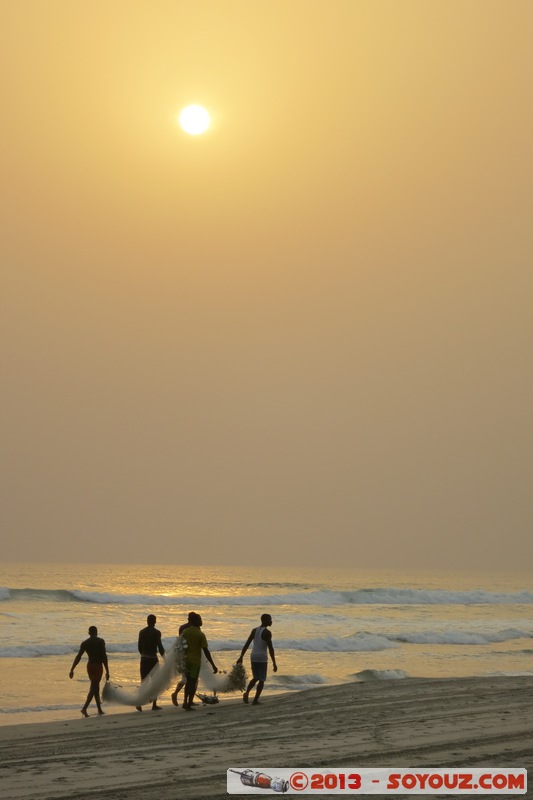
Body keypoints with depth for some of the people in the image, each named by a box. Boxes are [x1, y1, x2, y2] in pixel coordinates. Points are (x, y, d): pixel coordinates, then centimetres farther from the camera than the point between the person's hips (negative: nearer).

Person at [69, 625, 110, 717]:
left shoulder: (85, 643, 4)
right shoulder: (100, 641, -7)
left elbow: (78, 657, -2)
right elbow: (104, 656, -11)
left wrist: (72, 670, -1)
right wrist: (107, 671, -9)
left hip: (89, 665, 5)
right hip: (98, 666, -5)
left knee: (95, 687, 16)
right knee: (93, 688, -6)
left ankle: (99, 709, 20)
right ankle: (84, 708, -22)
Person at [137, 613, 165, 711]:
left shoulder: (142, 632, 6)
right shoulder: (156, 632, -10)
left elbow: (139, 647, 10)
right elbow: (160, 646, -12)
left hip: (143, 659, 4)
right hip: (153, 659, -4)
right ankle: (154, 705, 8)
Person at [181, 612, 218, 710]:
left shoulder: (185, 632, 1)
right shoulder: (200, 635, -12)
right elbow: (206, 651, -14)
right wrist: (213, 665, -11)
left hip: (185, 659, 4)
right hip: (195, 661, -4)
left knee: (188, 681, 19)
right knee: (193, 682, 6)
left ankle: (185, 702, 13)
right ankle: (189, 704, 5)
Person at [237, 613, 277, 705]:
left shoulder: (254, 630, 7)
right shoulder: (267, 633, -12)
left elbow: (246, 644, 8)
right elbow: (270, 648, -16)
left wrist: (241, 657, 12)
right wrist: (274, 663, -13)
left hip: (253, 657, 6)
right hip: (262, 658, -6)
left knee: (255, 678, 19)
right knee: (262, 680, 7)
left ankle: (247, 692, -5)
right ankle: (255, 700, 3)